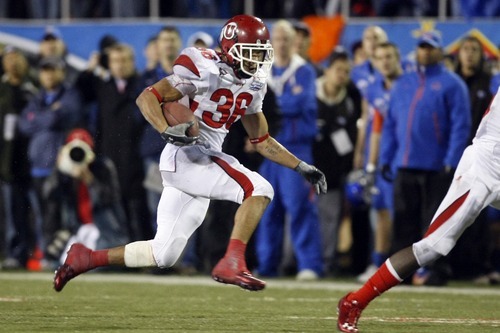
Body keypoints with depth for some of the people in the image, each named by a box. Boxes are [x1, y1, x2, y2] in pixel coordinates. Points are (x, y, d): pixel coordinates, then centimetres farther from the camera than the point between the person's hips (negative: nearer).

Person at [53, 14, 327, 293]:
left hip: (205, 162, 9)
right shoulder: (205, 71, -12)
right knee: (259, 190, -24)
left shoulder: (252, 87, 13)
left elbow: (262, 141, 23)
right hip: (185, 156, -9)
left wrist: (302, 168, 16)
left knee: (163, 255, 8)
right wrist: (167, 131, -30)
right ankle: (232, 264, -27)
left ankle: (85, 258, 19)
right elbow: (147, 97, -14)